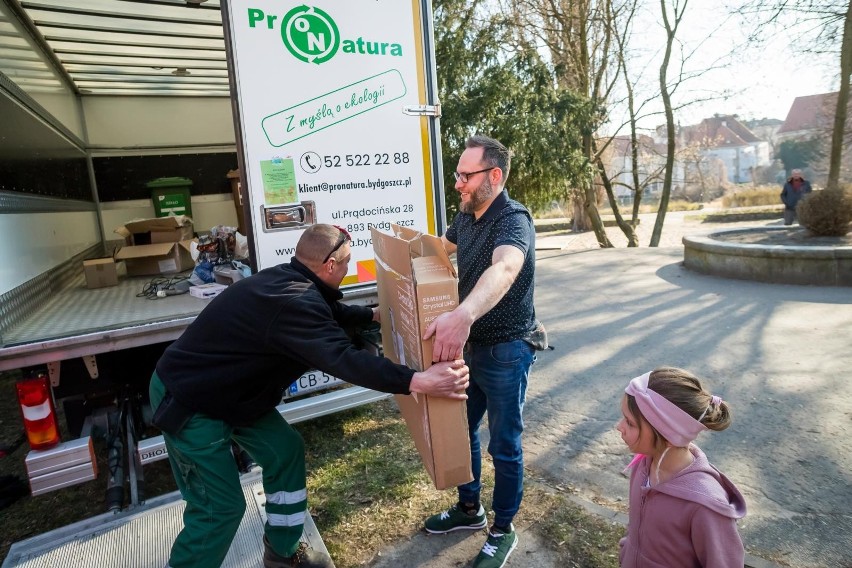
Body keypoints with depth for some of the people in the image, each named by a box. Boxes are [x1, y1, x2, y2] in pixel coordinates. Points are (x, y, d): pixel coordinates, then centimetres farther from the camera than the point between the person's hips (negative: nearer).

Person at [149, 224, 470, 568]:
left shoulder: (288, 280, -1)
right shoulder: (292, 301, -33)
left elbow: (329, 311, 19)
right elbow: (344, 359, -43)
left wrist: (374, 314, 24)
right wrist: (420, 382, -47)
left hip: (228, 388, 10)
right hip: (187, 399, -10)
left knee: (285, 449, 11)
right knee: (221, 506, -5)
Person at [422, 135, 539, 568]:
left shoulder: (512, 220, -25)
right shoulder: (466, 215, 3)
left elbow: (504, 268, -47)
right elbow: (444, 247, 24)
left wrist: (463, 315, -66)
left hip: (505, 352, -8)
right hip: (468, 344, 8)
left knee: (503, 445, 9)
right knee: (461, 430, 20)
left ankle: (503, 532, 32)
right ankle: (469, 509, 43)